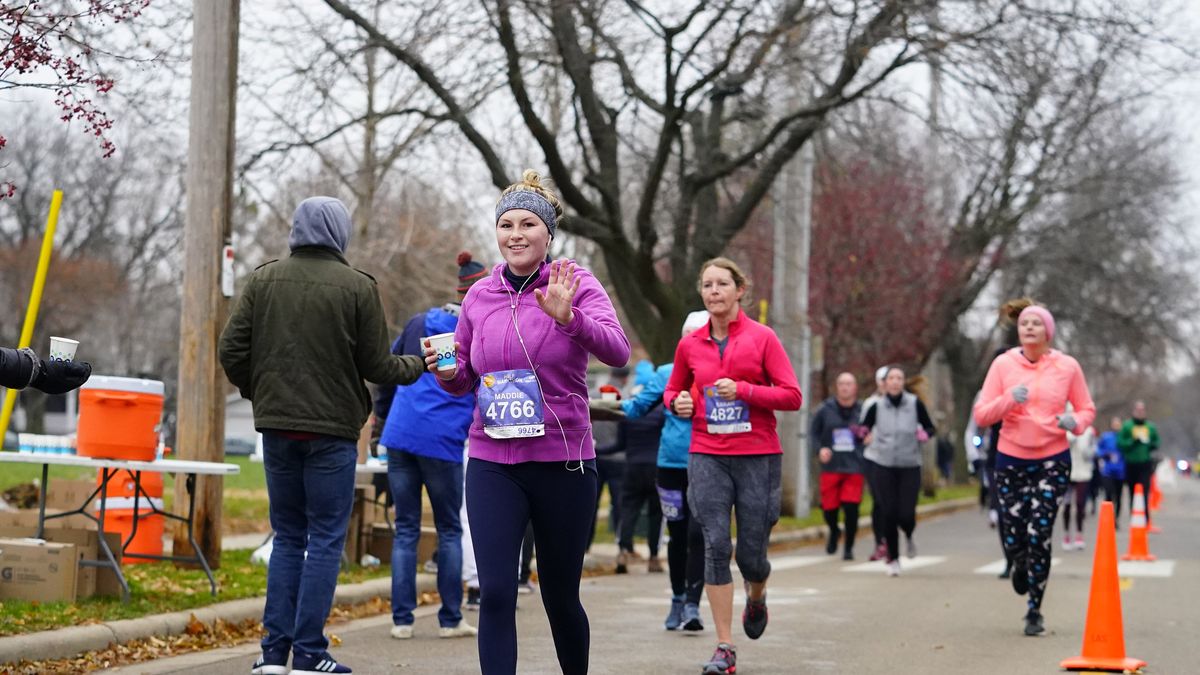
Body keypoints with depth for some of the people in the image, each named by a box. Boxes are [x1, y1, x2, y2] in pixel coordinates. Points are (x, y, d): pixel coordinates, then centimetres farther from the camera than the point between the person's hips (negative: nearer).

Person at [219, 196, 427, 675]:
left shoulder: (263, 279, 4)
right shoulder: (357, 287, -6)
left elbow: (231, 349, 1)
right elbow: (377, 366, -4)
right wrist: (419, 365, 15)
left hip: (277, 426, 4)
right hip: (331, 429, -4)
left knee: (287, 536, 13)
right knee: (325, 540, 3)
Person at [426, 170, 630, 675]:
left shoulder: (575, 284, -4)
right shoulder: (480, 295, 6)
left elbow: (617, 350, -20)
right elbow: (463, 378, 15)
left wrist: (566, 316, -37)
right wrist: (447, 372, -8)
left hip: (563, 463, -2)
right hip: (493, 464, 2)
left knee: (561, 596, 11)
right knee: (495, 594, -10)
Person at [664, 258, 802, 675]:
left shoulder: (762, 338, -2)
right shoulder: (690, 345, 6)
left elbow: (792, 395, -6)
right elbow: (673, 390, 22)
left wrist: (743, 390, -17)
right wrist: (677, 403, -1)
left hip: (758, 456, -2)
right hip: (707, 456, 2)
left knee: (751, 554, 3)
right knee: (715, 547, -8)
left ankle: (757, 599, 41)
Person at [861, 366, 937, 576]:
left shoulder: (915, 404, -3)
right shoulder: (876, 407, 0)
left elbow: (931, 428, 6)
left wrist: (925, 434, -15)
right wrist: (867, 437, -13)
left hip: (910, 466, -1)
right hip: (883, 466, 1)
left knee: (906, 515, -7)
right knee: (888, 514, -4)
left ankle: (909, 536, 30)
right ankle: (892, 559, 13)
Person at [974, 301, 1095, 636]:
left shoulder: (1067, 367, -1)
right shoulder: (1003, 365, -2)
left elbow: (1087, 409, 9)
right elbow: (981, 415, -4)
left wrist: (1075, 421, -14)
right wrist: (1009, 399, -23)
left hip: (1053, 460, -1)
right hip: (1011, 460, 1)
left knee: (1040, 535, -9)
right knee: (1013, 539, 2)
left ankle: (1034, 611, 5)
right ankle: (1020, 567, 41)